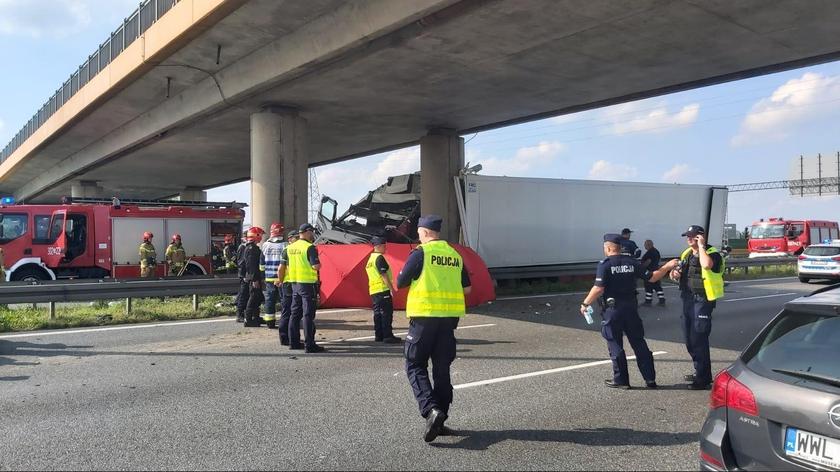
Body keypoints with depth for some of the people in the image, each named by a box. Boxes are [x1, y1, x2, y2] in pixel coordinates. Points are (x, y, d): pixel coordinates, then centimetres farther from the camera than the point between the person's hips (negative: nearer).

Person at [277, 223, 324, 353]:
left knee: (295, 313, 15)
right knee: (308, 315, -4)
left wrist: (280, 280, 25)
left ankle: (294, 342, 21)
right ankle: (309, 345, -2)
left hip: (294, 284, 7)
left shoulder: (289, 248, 10)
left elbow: (281, 268, 12)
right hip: (308, 284, -7)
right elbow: (316, 266, -22)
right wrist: (319, 264, 0)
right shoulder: (310, 247, -13)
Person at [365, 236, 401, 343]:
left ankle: (379, 336, 14)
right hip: (383, 290, -10)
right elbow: (384, 275, -18)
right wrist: (391, 288, -16)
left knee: (378, 313, 11)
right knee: (387, 313, -7)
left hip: (373, 290, 10)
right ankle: (387, 336, -7)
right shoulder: (379, 258, -12)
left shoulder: (370, 259, 19)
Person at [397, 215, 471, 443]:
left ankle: (431, 410, -15)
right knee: (442, 368, 12)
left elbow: (400, 283, -4)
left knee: (415, 366, 4)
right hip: (450, 317, 5)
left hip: (424, 316, -5)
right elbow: (466, 289, 13)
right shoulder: (455, 255, 9)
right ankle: (440, 420, 17)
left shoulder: (421, 253, -7)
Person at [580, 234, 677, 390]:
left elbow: (598, 289, -18)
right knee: (639, 343, 12)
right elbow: (651, 277, 7)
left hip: (612, 309, -5)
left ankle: (621, 380, 10)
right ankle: (650, 378, 16)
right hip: (631, 307, 5)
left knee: (615, 346, 5)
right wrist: (667, 267, 21)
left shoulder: (604, 264, -11)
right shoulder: (632, 262, 3)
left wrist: (585, 304, -7)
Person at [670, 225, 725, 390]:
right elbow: (678, 271, 23)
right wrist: (675, 273, -1)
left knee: (699, 339, -7)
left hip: (702, 300, -8)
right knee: (689, 338, 16)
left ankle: (704, 379, 1)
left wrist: (701, 246, -21)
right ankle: (699, 372, 31)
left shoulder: (712, 253, -11)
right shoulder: (687, 254, 12)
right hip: (688, 300, 8)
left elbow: (706, 264, -34)